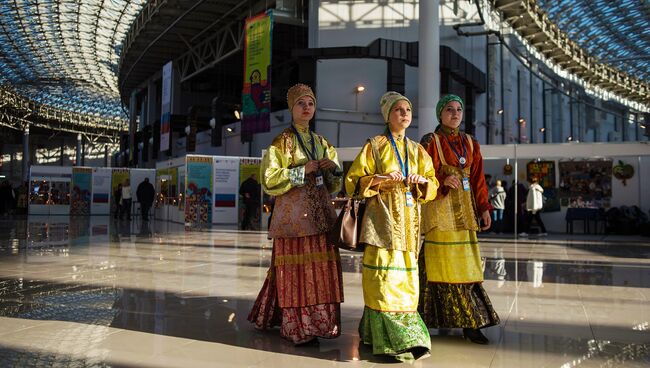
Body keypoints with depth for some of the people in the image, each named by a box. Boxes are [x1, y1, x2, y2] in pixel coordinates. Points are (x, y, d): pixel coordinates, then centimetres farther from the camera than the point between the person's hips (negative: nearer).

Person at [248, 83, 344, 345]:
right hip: (293, 213, -5)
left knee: (322, 269, 2)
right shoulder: (281, 142, 2)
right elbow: (270, 180, -7)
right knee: (297, 269, -5)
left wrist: (332, 167, -3)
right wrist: (303, 170, -12)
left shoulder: (322, 144, 17)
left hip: (320, 213, 5)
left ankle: (319, 322, 15)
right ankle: (298, 327, 4)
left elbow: (334, 185, 18)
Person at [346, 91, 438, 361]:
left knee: (406, 278, 3)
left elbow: (432, 184, 17)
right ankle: (391, 341, -5)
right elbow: (354, 181, 0)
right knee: (385, 277, -10)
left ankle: (409, 337, 12)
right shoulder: (374, 146, 4)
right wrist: (382, 179, -15)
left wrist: (421, 180, -5)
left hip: (408, 219, 5)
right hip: (383, 217, -4)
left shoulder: (416, 150, 17)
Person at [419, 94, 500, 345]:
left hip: (464, 209, 5)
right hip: (440, 207, -5)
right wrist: (443, 180, -25)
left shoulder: (470, 144, 15)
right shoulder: (431, 142, 0)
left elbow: (477, 178, 12)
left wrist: (484, 207, 4)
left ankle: (468, 322, 9)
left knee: (466, 262, 3)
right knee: (444, 263, -5)